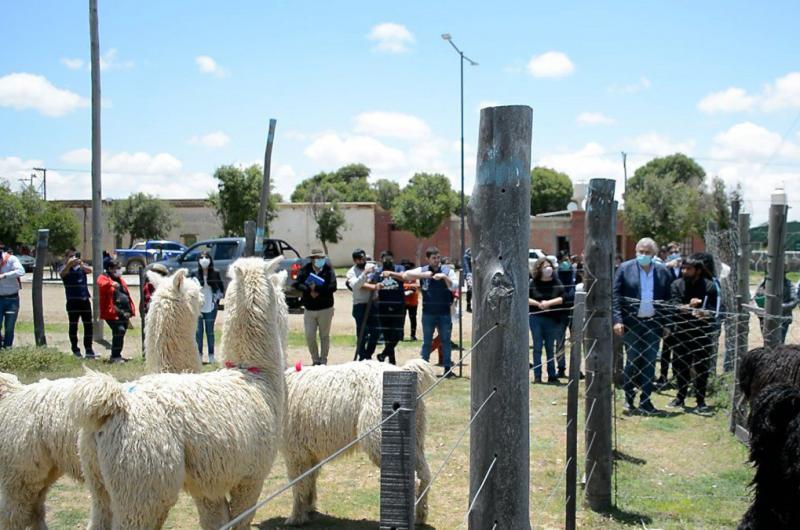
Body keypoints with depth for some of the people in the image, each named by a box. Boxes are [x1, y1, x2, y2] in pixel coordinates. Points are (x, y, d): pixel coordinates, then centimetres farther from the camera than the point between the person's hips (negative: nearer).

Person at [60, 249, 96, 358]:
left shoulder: (82, 267, 10)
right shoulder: (66, 268, 3)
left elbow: (89, 270, -12)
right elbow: (62, 273, -20)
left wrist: (81, 263, -33)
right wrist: (69, 264, -39)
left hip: (85, 300, 3)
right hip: (72, 301, -3)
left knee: (88, 325, 2)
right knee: (73, 325, 2)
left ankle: (88, 349, 8)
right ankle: (75, 349, 9)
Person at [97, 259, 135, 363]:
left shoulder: (120, 280, 24)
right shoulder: (104, 278, 0)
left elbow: (127, 295, 26)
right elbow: (101, 283, -26)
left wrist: (130, 310, 20)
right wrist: (111, 284, -45)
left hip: (124, 312, 9)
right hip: (113, 312, -9)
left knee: (121, 332, 12)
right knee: (119, 331, -22)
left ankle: (117, 355, 25)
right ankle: (114, 356, -18)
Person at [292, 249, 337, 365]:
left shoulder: (328, 269, -6)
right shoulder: (305, 269, -1)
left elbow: (332, 287, -17)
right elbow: (296, 284, -10)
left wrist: (316, 288, -19)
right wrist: (309, 290, -21)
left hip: (325, 309, -2)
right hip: (309, 309, 2)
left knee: (324, 336, 8)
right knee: (309, 337, 3)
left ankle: (323, 361, 19)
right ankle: (315, 360, 20)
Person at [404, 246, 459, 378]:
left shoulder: (448, 270, 3)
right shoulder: (422, 270, 3)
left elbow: (455, 287, -5)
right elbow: (406, 275, -10)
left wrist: (445, 277, -20)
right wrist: (423, 275, -21)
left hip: (444, 312, 0)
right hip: (428, 313, 0)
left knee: (446, 341, 3)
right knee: (427, 342, 7)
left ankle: (447, 369, 8)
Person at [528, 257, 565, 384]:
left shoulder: (556, 283, 3)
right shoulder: (532, 282, 1)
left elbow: (562, 298, -6)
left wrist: (549, 303, -17)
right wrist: (538, 304, -14)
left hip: (552, 318, 1)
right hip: (535, 318, -1)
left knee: (550, 348, 6)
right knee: (537, 347, 2)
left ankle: (552, 376, 10)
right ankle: (537, 376, 5)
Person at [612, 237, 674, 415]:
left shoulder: (663, 272, 5)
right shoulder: (625, 268, 0)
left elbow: (668, 299, 7)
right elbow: (615, 296, -3)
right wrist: (617, 320, -11)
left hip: (653, 323, 2)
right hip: (631, 323, -2)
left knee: (649, 363, 5)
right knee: (632, 361, 2)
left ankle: (645, 400, 12)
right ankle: (629, 398, 19)